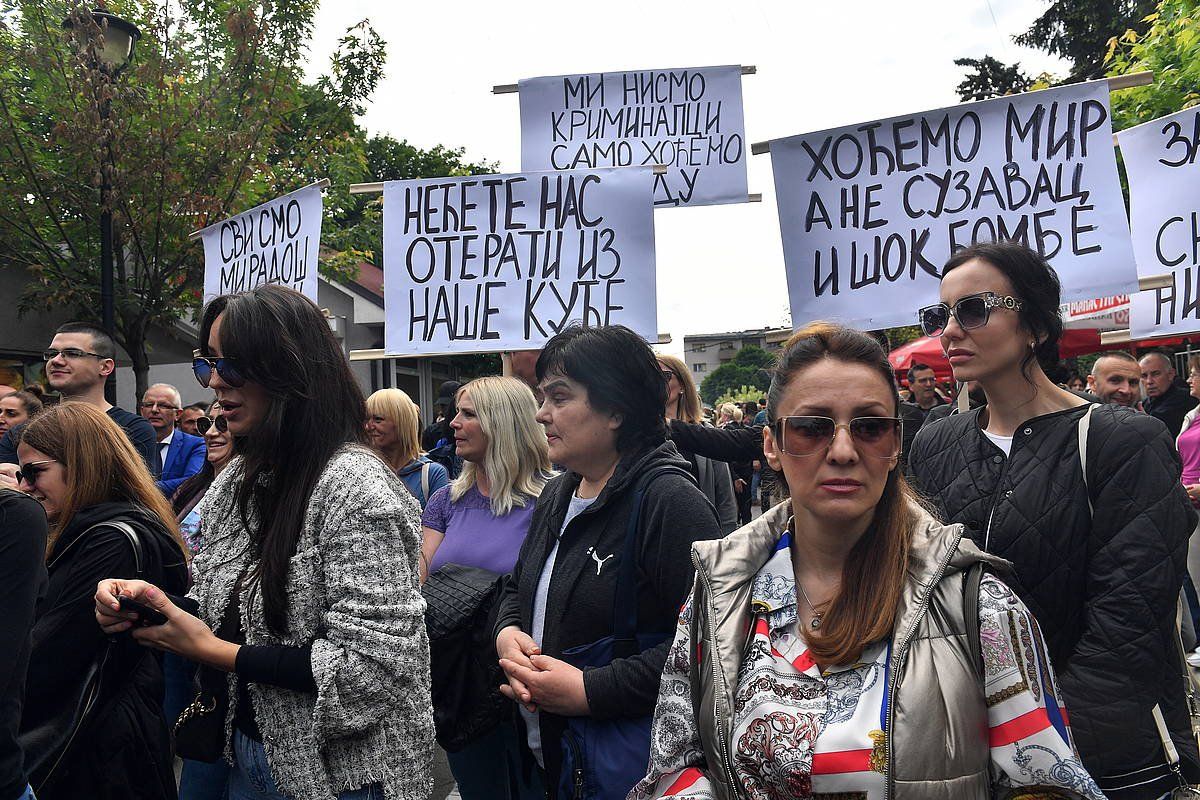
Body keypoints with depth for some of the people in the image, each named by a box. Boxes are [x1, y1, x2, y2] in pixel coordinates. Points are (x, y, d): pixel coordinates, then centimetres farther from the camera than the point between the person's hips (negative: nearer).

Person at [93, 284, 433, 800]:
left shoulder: (354, 486, -23)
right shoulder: (237, 479, 2)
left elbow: (371, 666, -26)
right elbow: (224, 612, 11)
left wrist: (215, 652, -21)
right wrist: (152, 600, -9)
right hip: (246, 756, 7)